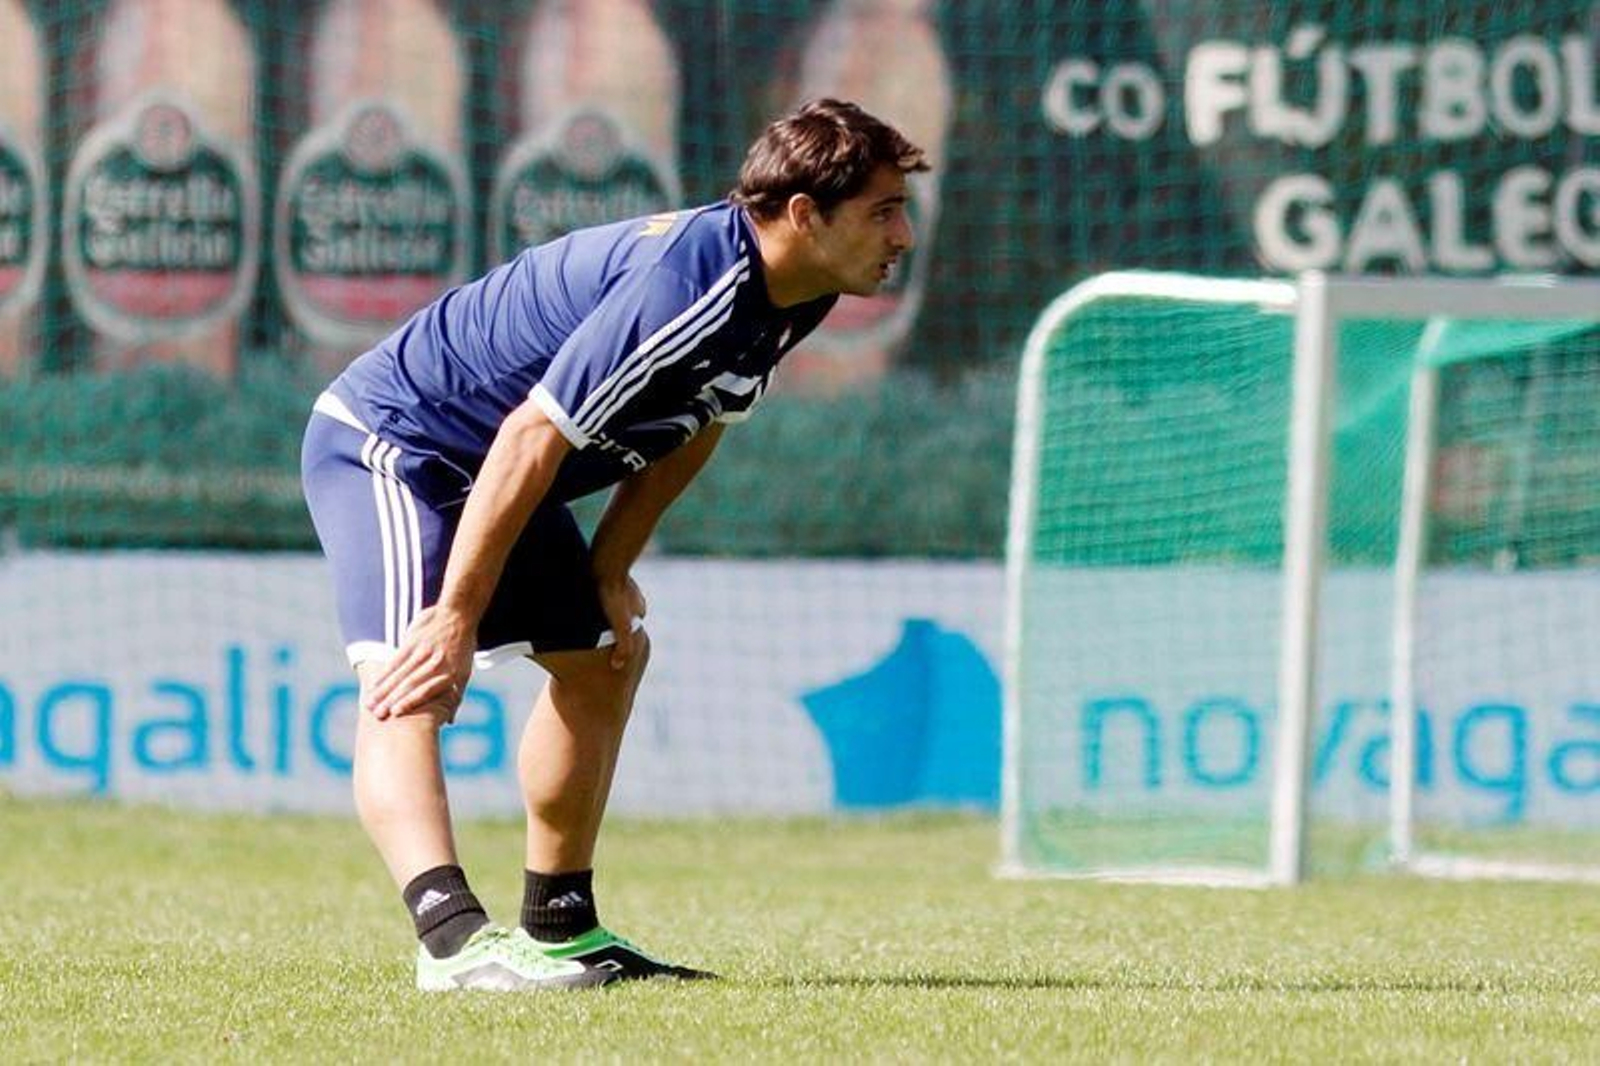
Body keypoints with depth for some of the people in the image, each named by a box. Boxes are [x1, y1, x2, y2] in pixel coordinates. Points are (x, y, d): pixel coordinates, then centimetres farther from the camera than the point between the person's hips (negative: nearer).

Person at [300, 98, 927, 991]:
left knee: (605, 657, 21)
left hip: (485, 473, 11)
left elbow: (691, 430, 13)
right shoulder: (689, 285, -33)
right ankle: (456, 939, -47)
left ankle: (559, 930, 33)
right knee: (405, 688, -27)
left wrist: (611, 572, 5)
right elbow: (533, 438, -34)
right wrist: (456, 619, -32)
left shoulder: (794, 297, -3)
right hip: (390, 440, -11)